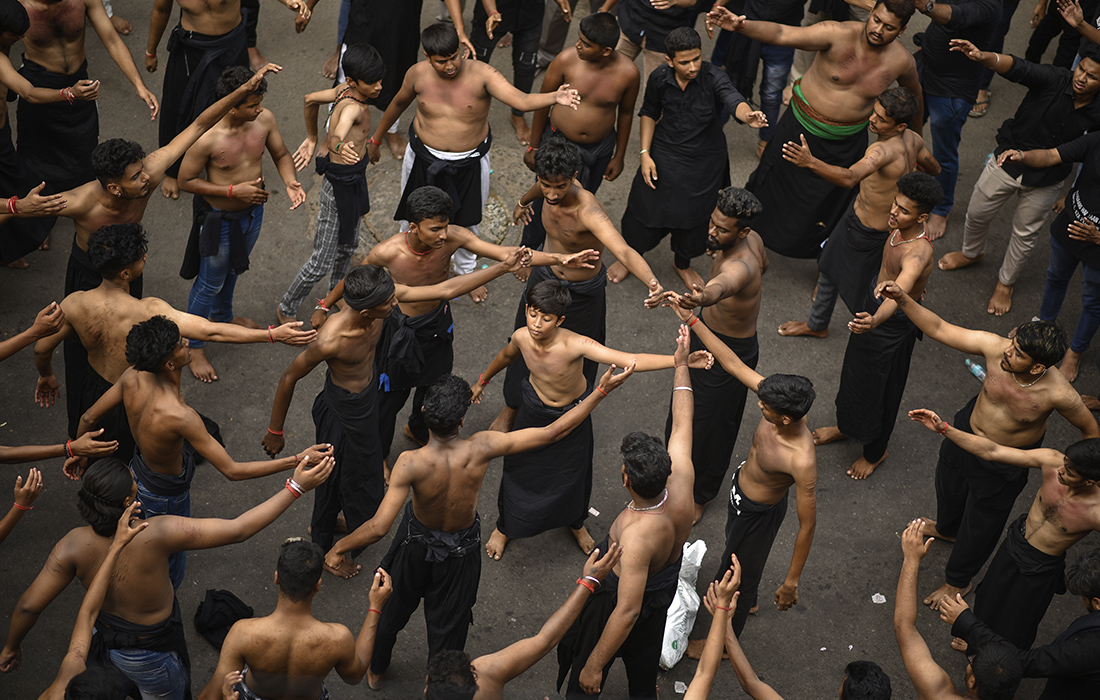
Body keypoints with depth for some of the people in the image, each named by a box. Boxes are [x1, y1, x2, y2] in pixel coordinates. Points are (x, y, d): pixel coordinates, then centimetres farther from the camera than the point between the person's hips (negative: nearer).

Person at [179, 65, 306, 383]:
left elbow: (281, 154, 0)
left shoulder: (264, 119, -17)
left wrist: (290, 181, -20)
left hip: (253, 212, 6)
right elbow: (185, 181, -21)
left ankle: (223, 316, 60)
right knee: (210, 283, 14)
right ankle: (194, 346, 37)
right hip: (220, 219, -6)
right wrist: (232, 191, -27)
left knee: (234, 270, 31)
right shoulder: (206, 138, -33)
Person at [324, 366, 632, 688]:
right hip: (460, 552, 1)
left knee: (392, 609, 29)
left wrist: (338, 549, -21)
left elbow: (379, 527, -37)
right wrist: (601, 391, -23)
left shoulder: (411, 463, -37)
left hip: (417, 544, -1)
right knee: (448, 625, 25)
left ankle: (375, 670, 55)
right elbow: (552, 432, -28)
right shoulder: (480, 449, -34)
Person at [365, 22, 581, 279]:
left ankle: (465, 272, 48)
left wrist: (555, 97, -59)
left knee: (467, 223, 20)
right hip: (424, 159, 1)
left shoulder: (481, 74, -25)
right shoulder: (418, 74, -16)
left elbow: (521, 101, -39)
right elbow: (399, 103, 5)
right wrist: (376, 139, 17)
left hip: (469, 164, -1)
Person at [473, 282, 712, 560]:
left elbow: (631, 360, -51)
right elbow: (506, 355, 1)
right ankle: (504, 527, 48)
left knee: (573, 473, 20)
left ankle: (575, 522, 55)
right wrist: (483, 381, 19)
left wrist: (680, 361, -64)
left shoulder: (576, 345, -41)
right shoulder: (522, 337, -27)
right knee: (519, 471, 17)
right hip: (535, 412, 2)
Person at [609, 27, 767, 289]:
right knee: (647, 207, 11)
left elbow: (733, 100, -44)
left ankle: (682, 263, 46)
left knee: (692, 214, 15)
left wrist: (748, 115, -67)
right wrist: (645, 154, -5)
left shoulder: (713, 78, -25)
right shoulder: (659, 79, -15)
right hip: (664, 153, 1)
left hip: (705, 161, -1)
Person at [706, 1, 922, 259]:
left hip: (847, 142, 2)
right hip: (802, 126, -2)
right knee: (771, 179, 17)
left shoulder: (901, 60, -16)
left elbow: (914, 94, 7)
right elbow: (782, 34, -37)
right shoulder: (838, 35, -28)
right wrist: (741, 25, -53)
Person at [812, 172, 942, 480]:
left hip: (893, 323, -8)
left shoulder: (918, 254, -42)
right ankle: (847, 425, 57)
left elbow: (897, 295, -60)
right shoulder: (904, 225, -16)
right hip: (873, 301, 8)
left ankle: (875, 451, 42)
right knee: (854, 369, 29)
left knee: (879, 387, 15)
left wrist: (874, 321, -79)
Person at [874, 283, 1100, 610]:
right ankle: (946, 528, 70)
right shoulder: (996, 347, -33)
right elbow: (939, 329, -27)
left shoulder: (1059, 394, -38)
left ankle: (957, 581, 49)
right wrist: (901, 298, -39)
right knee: (949, 486, 34)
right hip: (966, 432, 4)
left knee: (980, 525, 19)